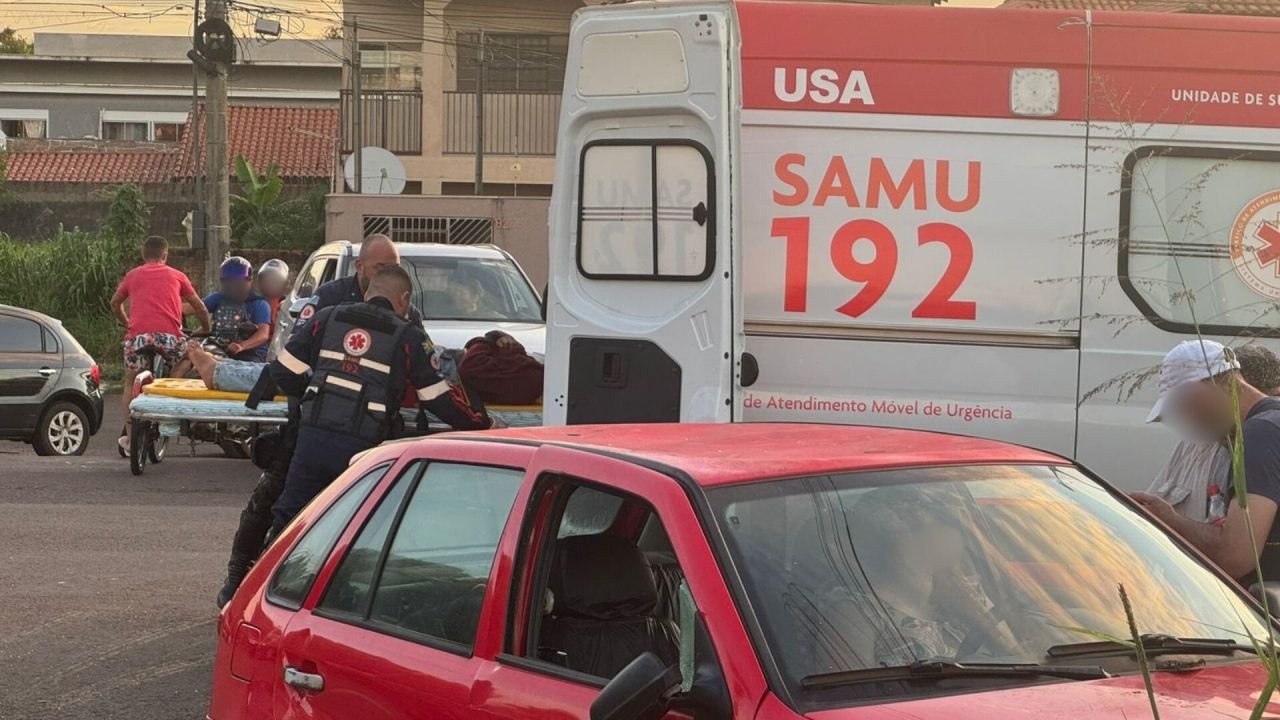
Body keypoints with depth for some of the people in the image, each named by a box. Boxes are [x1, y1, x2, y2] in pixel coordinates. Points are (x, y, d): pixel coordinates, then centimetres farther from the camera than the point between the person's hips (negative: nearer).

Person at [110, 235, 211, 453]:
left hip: (138, 335, 1)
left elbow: (115, 303, 34)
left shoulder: (133, 275, 23)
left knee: (131, 384, 16)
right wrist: (206, 329, 42)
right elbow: (199, 308, 25)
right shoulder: (176, 275, 20)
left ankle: (130, 437, 10)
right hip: (170, 335, -1)